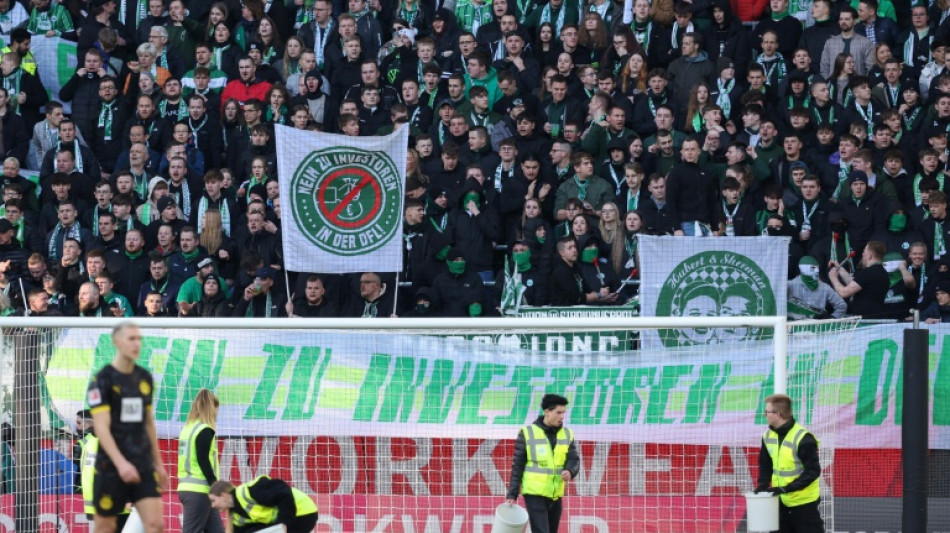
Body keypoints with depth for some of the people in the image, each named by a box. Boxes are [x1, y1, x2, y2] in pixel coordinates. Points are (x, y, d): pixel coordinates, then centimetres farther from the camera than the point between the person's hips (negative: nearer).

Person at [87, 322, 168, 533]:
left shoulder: (144, 378, 10)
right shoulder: (103, 379, -8)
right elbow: (101, 427, -16)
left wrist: (158, 463, 19)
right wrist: (120, 462, -27)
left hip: (143, 464, 5)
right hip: (111, 466, -5)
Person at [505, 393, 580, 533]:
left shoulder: (567, 434, 7)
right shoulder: (527, 433, -5)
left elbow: (574, 460, 2)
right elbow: (517, 465, -3)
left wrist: (569, 471, -22)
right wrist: (512, 494, -6)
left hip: (555, 495, 5)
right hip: (534, 493, -5)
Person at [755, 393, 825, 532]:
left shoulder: (802, 438, -21)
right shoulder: (768, 436, 3)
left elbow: (813, 471, -20)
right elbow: (766, 464, 15)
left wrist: (787, 488, -25)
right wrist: (762, 485, -4)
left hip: (804, 501, -7)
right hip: (781, 501, 7)